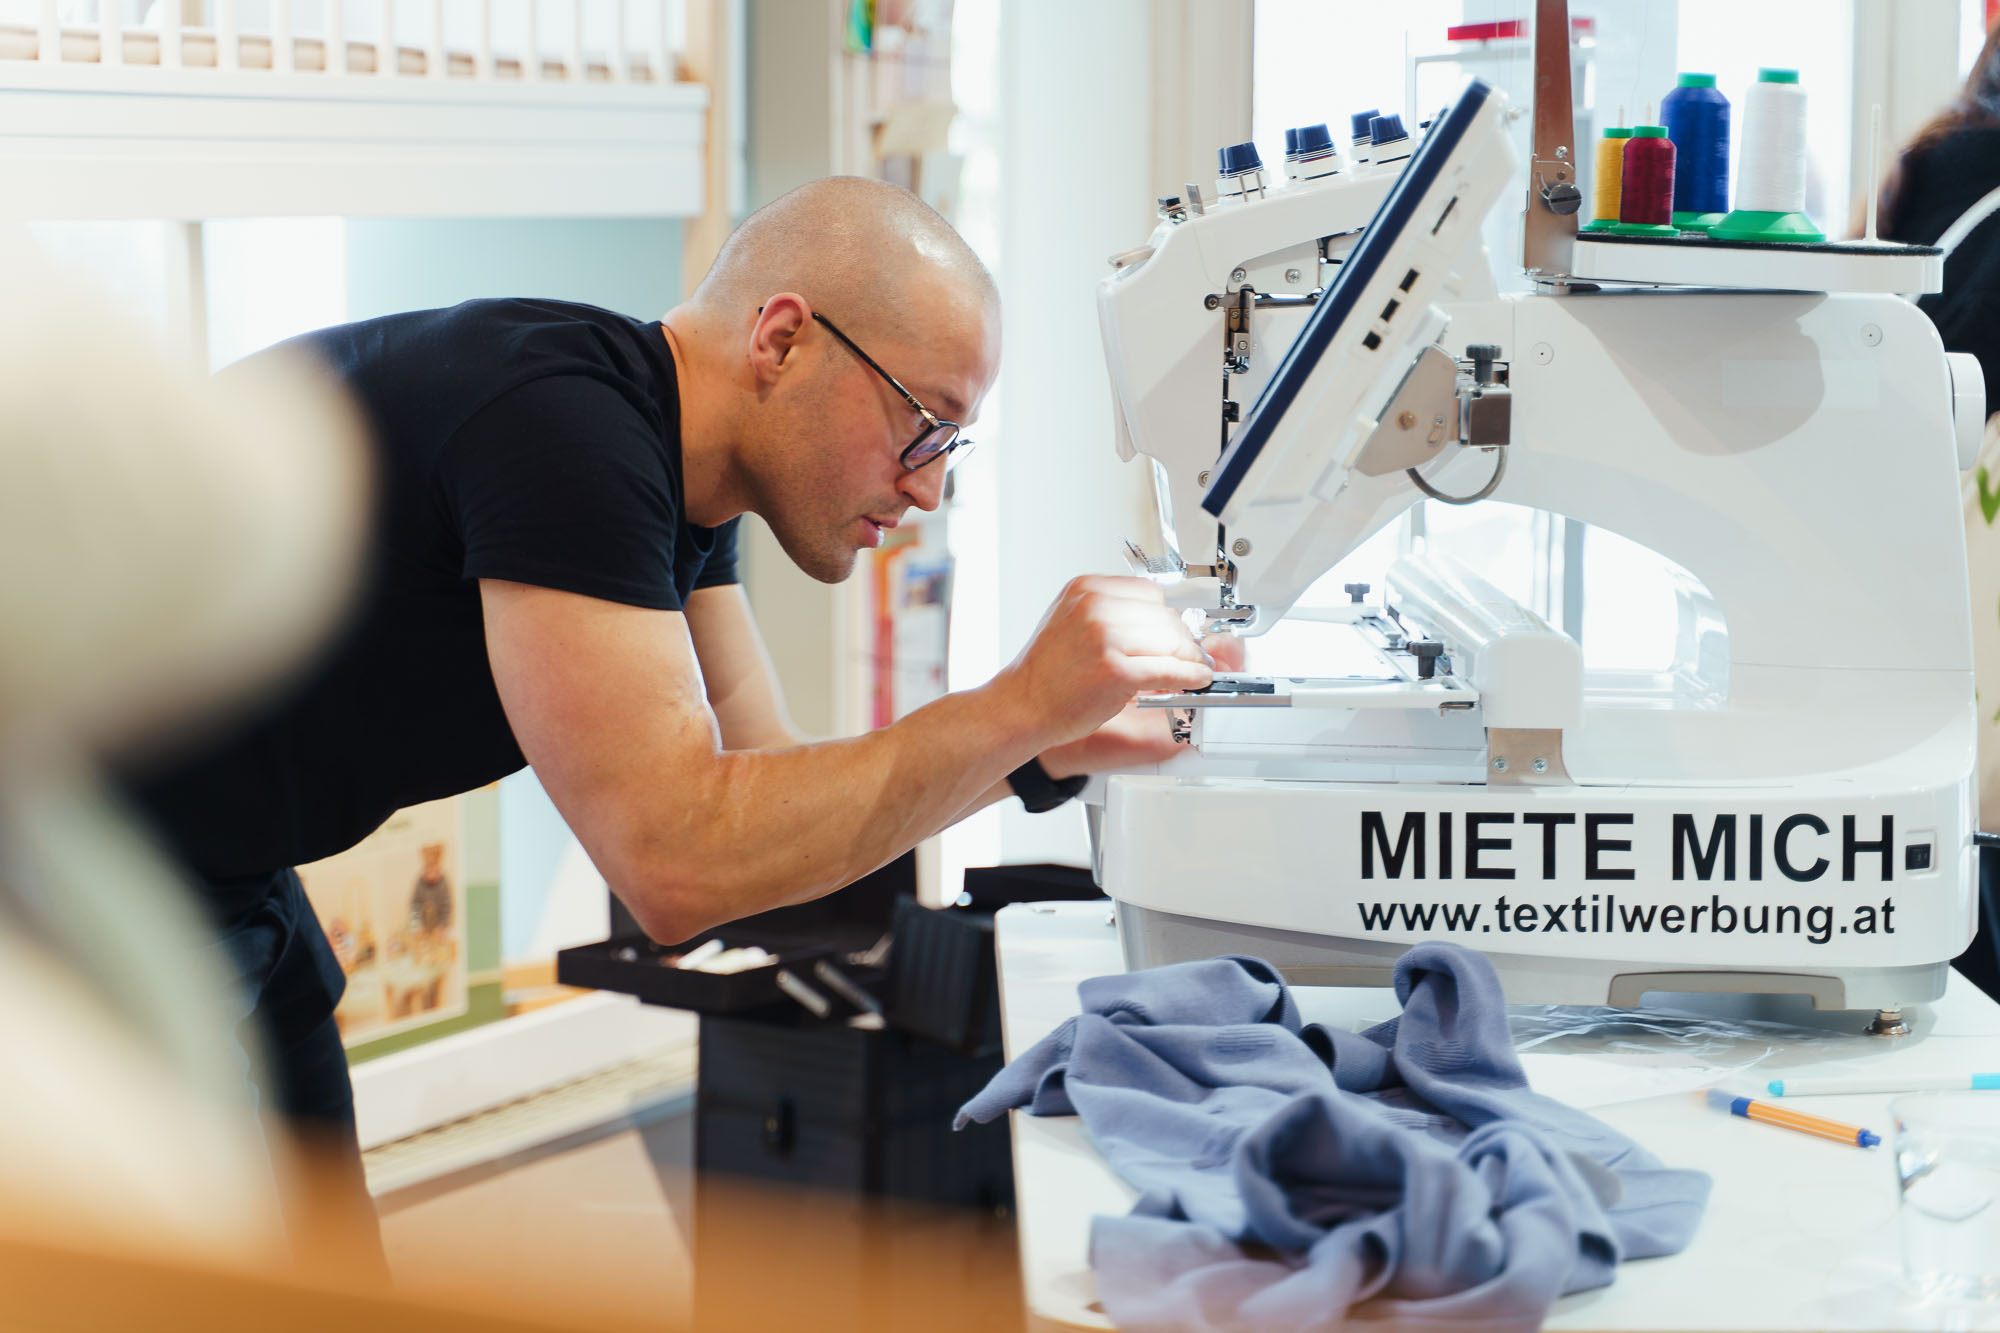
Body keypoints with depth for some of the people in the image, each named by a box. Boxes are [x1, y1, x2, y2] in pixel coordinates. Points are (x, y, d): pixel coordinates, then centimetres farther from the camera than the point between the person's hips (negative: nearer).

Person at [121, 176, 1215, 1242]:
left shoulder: (671, 464, 1)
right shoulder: (557, 427, -29)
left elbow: (768, 786, 5)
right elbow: (677, 859, -34)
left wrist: (1052, 754, -7)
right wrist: (1017, 706, -29)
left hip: (220, 867, 10)